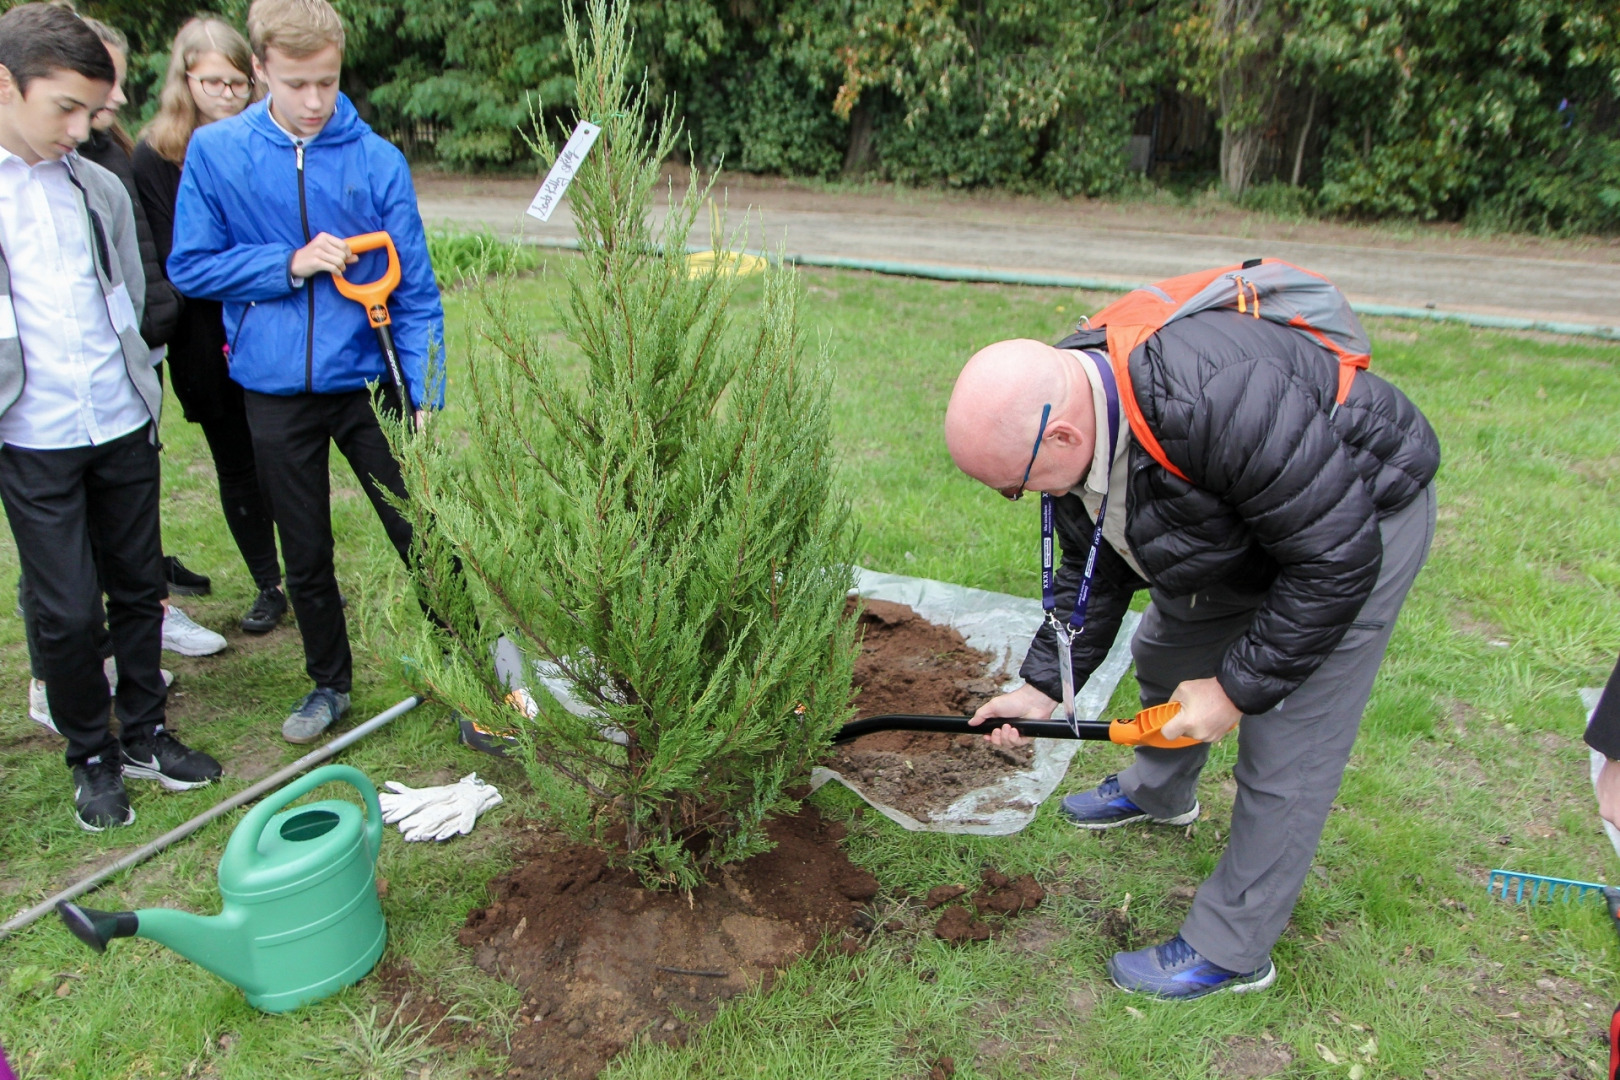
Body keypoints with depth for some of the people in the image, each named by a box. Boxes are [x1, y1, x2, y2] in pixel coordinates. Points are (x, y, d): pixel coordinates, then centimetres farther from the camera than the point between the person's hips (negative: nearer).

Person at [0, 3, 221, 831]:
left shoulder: (99, 187, 6)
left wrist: (142, 391, 14)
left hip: (123, 427, 4)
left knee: (138, 586, 13)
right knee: (68, 610, 2)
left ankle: (144, 731, 30)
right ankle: (91, 757, 22)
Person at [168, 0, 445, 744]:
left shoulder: (376, 160, -6)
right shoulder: (214, 151, -3)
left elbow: (414, 292, -6)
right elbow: (189, 266, -1)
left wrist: (426, 397, -12)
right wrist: (291, 264, -16)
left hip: (366, 382, -1)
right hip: (275, 390, 2)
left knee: (422, 537, 2)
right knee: (305, 556, 14)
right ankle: (329, 682, 34)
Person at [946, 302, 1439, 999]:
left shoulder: (1216, 400, -44)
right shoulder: (1070, 410, -15)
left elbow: (1337, 558, -32)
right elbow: (1093, 574, -1)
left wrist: (1237, 688, -25)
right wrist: (1043, 687, -7)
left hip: (1363, 518, -7)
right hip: (1242, 522, 8)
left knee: (1286, 754, -6)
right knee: (1164, 656, 21)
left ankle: (1231, 953, 12)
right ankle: (1158, 794, 50)